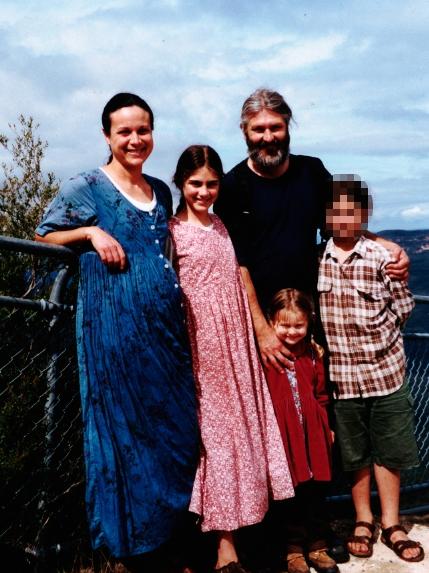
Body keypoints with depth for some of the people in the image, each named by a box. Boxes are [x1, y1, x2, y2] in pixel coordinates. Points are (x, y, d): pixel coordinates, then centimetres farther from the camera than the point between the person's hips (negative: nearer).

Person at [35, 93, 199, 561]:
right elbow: (45, 235, 4)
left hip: (165, 319, 6)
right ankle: (127, 537, 17)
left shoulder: (161, 191, 14)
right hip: (112, 321, -6)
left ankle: (169, 528, 25)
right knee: (121, 422, 1)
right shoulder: (86, 187, -2)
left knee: (176, 421, 9)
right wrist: (90, 232, -12)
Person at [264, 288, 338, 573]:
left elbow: (321, 395, 14)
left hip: (312, 432, 4)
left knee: (316, 491, 11)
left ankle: (318, 546, 26)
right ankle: (294, 549, 22)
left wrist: (327, 427, 13)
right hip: (282, 432, -4)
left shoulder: (313, 354, 7)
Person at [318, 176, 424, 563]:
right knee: (354, 452, 14)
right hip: (340, 373, 1)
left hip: (385, 368, 0)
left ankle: (391, 525, 27)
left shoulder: (382, 256, -6)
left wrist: (376, 334, -1)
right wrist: (326, 338, -2)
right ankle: (363, 521, 32)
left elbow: (403, 306, 2)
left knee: (389, 451, 10)